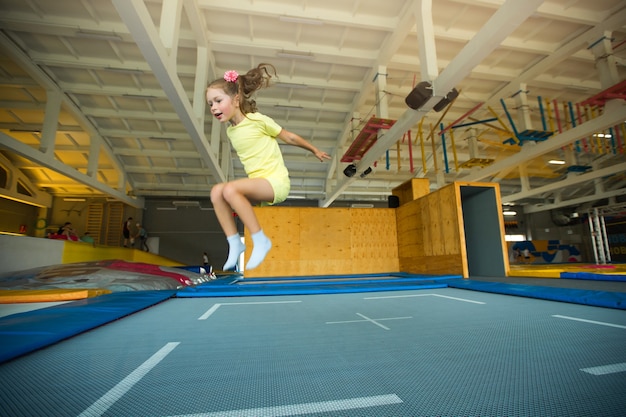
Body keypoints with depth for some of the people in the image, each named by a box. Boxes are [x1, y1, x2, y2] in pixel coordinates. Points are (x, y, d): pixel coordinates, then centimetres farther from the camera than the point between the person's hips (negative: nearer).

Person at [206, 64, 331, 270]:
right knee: (216, 191, -12)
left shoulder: (257, 119, -7)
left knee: (230, 189, -27)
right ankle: (234, 242, -8)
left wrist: (315, 150, 14)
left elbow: (289, 137, 3)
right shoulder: (230, 131, 13)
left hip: (276, 181, -7)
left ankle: (260, 240, -19)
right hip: (256, 183, 7)